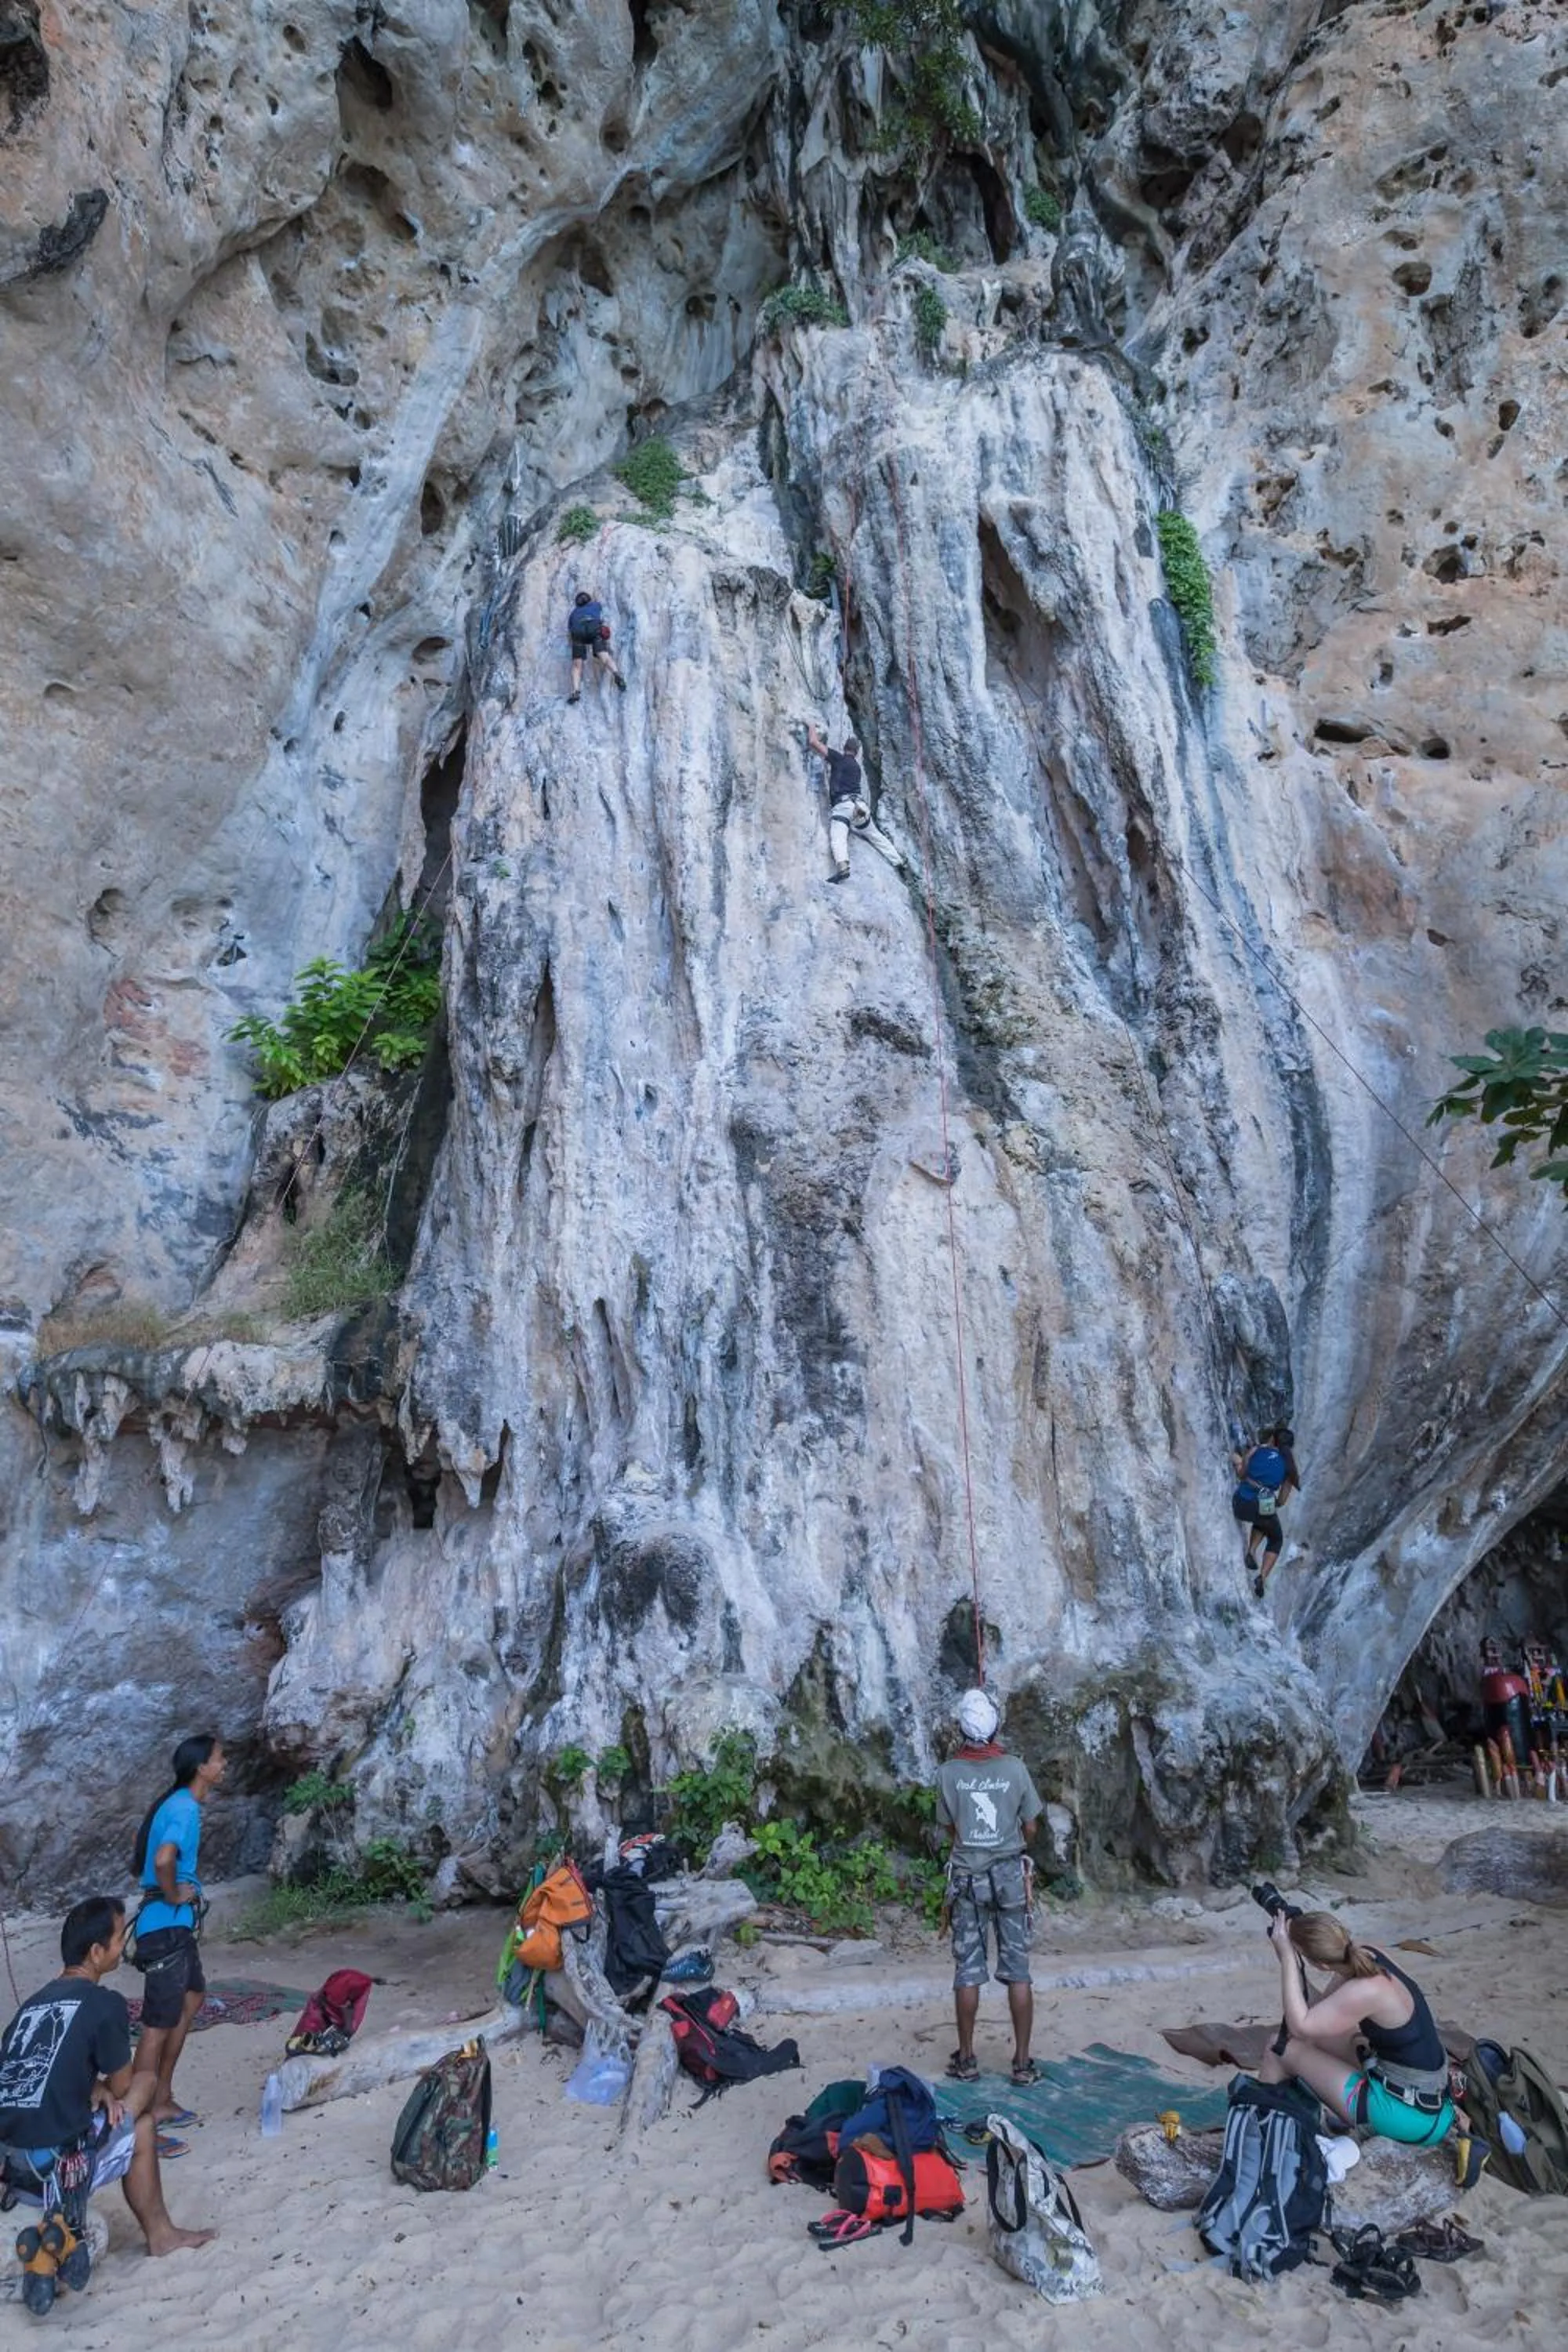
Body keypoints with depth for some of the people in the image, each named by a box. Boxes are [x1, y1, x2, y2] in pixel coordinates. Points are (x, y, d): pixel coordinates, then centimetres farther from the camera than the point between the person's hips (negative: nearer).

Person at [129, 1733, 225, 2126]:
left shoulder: (177, 1803, 10)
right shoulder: (185, 1809, -21)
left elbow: (144, 1843, 23)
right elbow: (163, 1859, -37)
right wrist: (172, 1896, -20)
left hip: (177, 1924, 10)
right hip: (167, 1925, -10)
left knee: (192, 1997, 21)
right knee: (159, 2024, -1)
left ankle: (162, 2100, 30)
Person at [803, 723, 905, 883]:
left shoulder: (838, 758, 8)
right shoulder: (856, 766, 26)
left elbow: (813, 742, 5)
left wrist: (812, 728, 24)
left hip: (842, 805, -6)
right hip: (859, 804, 6)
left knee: (838, 838, -26)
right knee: (876, 836, 23)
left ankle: (842, 866, -52)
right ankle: (898, 862, 33)